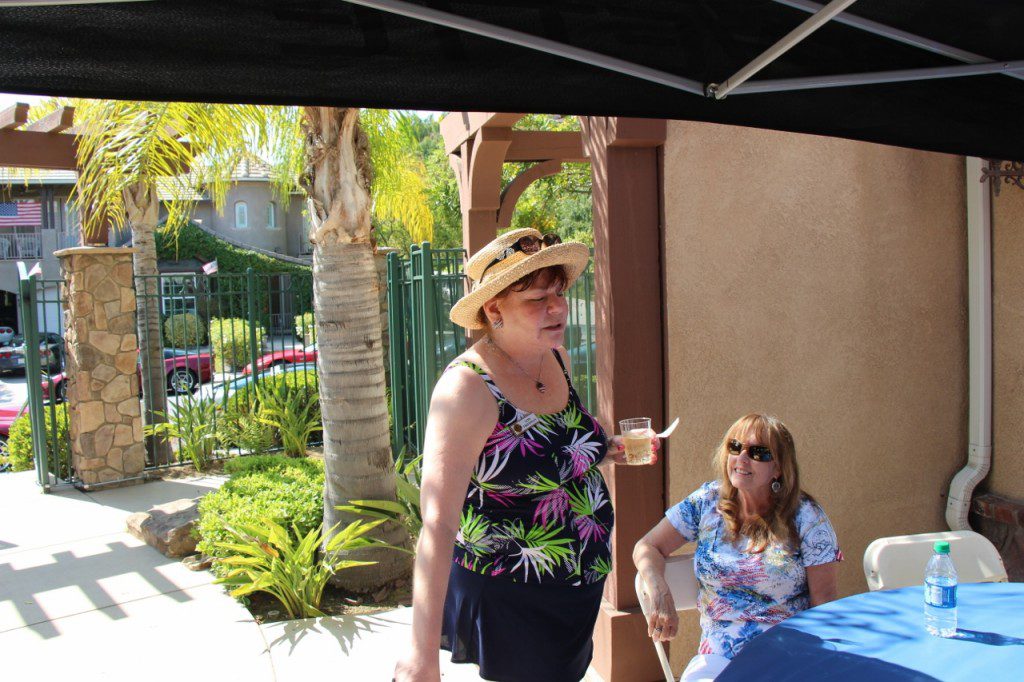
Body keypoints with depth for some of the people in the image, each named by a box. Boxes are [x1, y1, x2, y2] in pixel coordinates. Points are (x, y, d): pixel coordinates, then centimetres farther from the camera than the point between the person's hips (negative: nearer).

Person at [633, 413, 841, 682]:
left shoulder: (805, 517, -3)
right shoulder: (708, 501, 3)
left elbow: (823, 598, -1)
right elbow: (648, 547, 5)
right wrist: (660, 595, -15)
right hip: (719, 656, 2)